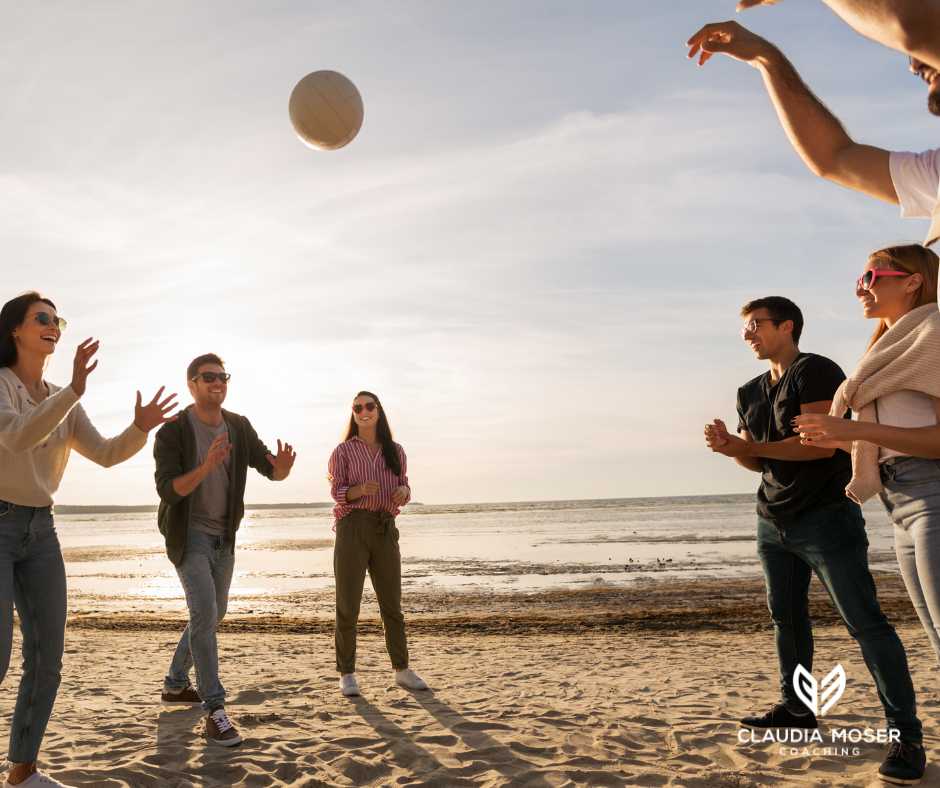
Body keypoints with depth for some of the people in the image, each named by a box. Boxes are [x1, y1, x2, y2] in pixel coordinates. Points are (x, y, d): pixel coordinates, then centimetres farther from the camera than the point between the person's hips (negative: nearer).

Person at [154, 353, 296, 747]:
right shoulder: (173, 432, -16)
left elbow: (271, 470, -1)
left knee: (213, 614, 17)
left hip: (223, 536, 6)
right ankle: (214, 710, -14)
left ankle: (175, 684, 37)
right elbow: (167, 490, -23)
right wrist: (206, 466, -39)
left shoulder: (240, 427, -2)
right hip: (189, 534, -6)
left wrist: (283, 464, -27)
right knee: (205, 612, -19)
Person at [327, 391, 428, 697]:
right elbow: (337, 491, -2)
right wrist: (360, 489, -22)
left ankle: (402, 670, 19)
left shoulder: (395, 451, 11)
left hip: (385, 531, 3)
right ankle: (347, 674, 10)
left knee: (392, 604, 9)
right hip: (352, 527, -3)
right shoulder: (343, 451, 3)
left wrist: (404, 491, -10)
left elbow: (403, 489, 15)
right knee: (348, 605, 0)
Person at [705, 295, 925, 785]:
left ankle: (906, 735, -2)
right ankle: (796, 708, 23)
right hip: (774, 523, 8)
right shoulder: (751, 393, 14)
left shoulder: (815, 371, -10)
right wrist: (731, 449, -4)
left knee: (864, 621, -8)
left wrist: (749, 446, -20)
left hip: (826, 517, -8)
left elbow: (822, 441, -21)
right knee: (787, 618, 11)